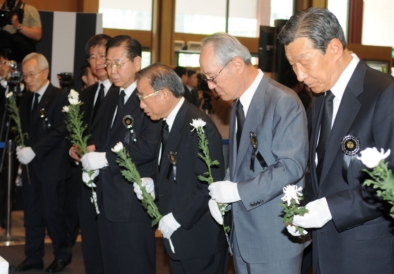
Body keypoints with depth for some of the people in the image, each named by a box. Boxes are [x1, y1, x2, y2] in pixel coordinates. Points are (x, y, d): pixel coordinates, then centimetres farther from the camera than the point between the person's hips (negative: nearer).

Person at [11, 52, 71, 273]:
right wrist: (22, 147, -3)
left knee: (52, 213, -1)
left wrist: (33, 150, -21)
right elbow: (24, 128, 17)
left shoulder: (60, 97, -10)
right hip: (31, 166, 7)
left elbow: (60, 131, -17)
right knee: (32, 214, 10)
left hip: (51, 166, -7)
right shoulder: (26, 98, 13)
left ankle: (63, 255, 16)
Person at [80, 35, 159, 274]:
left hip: (134, 200, -9)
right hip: (108, 198, 9)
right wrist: (94, 153, 2)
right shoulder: (113, 97, 16)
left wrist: (106, 158, -22)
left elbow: (150, 145, -26)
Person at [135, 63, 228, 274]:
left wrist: (178, 218, -20)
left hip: (200, 238, -8)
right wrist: (152, 185, 0)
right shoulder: (167, 123, 10)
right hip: (177, 235, 8)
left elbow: (210, 185, -23)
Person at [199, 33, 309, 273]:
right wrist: (224, 191, 1)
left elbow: (292, 166, -22)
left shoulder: (284, 102, -17)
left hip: (274, 237, -8)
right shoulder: (238, 104, 11)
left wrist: (239, 191, -21)